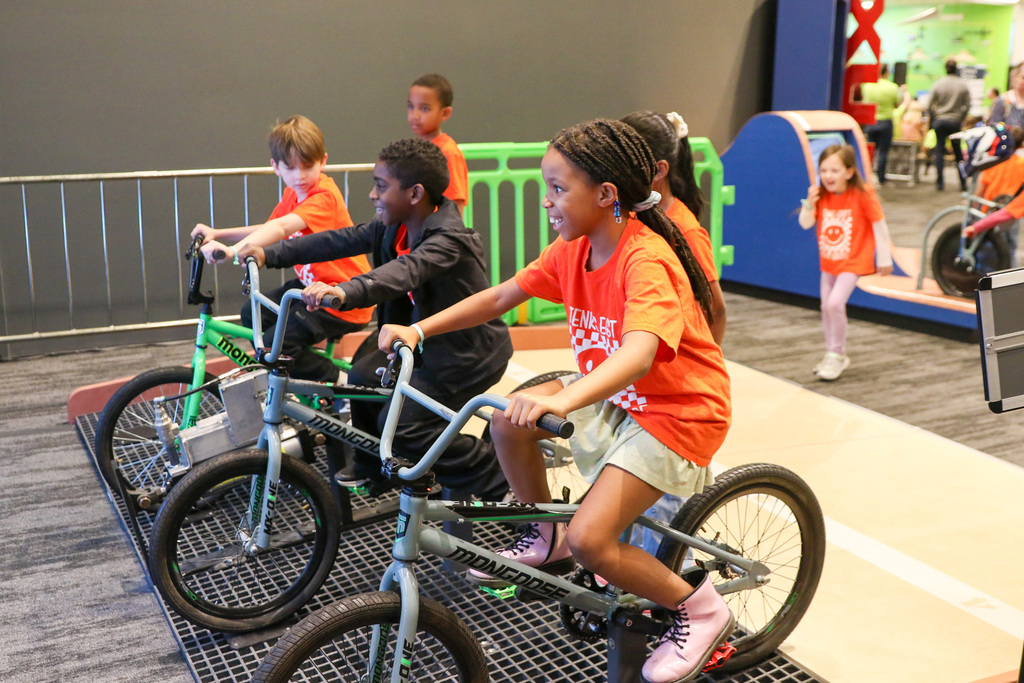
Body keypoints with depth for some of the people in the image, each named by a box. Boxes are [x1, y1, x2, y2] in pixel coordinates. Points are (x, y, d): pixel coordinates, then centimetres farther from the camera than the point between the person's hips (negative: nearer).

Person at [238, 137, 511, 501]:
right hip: (424, 337, 9)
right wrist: (269, 254, -7)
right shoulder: (393, 227, -1)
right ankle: (372, 470, 28)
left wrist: (345, 291, -61)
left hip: (468, 352, -9)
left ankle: (498, 481, 0)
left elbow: (406, 270, -46)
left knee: (401, 424, -15)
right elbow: (341, 240, -2)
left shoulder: (449, 238, -28)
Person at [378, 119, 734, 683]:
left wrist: (560, 402, -59)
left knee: (589, 540, -19)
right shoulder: (574, 248, -4)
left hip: (677, 411, -8)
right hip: (613, 397, 8)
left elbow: (638, 355, -44)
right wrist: (417, 329, -9)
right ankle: (546, 540, 17)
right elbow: (500, 296, 2)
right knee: (508, 419, -6)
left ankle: (699, 607, 6)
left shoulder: (646, 259, -28)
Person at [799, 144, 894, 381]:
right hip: (828, 261, 6)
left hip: (853, 261, -6)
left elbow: (879, 225, -11)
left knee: (835, 303, -20)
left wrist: (884, 259, -7)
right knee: (826, 307, 12)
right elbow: (805, 224, -5)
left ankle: (836, 355, -4)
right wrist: (809, 203, -24)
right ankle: (833, 355, 30)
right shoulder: (821, 195, -5)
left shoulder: (862, 195, -18)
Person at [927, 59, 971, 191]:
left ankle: (940, 182, -1)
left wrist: (932, 118, 11)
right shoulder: (963, 85, -3)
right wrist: (961, 118, 14)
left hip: (940, 120, -1)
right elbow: (967, 105, 1)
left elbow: (930, 104, -2)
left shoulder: (938, 84, -4)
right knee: (958, 152, 10)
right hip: (956, 122, 1)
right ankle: (963, 182, 12)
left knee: (939, 151, 4)